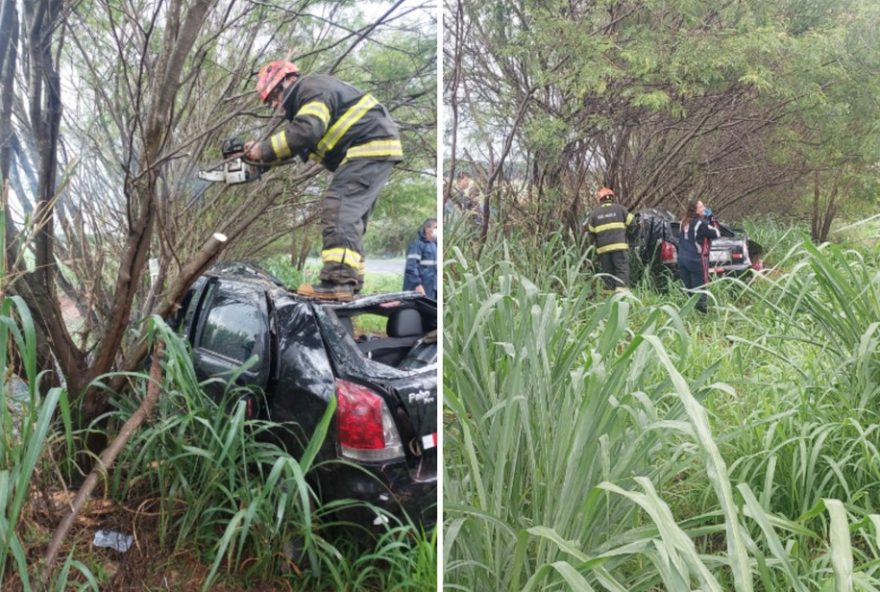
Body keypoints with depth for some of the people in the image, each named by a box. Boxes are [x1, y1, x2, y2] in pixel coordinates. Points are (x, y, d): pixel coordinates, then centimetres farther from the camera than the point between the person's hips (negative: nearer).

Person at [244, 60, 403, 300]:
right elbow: (303, 146, 16)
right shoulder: (305, 101, 25)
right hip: (373, 150, 11)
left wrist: (264, 150, -17)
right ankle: (351, 279, 13)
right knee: (351, 216, 12)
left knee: (338, 209, -18)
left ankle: (338, 281, -25)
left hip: (370, 146, -11)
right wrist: (262, 150, 4)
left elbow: (305, 132, -25)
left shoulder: (313, 89, -8)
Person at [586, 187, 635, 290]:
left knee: (607, 273, 10)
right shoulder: (620, 209, 5)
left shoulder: (595, 213, 11)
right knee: (622, 270, -5)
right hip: (619, 245, -3)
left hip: (603, 248, 3)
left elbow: (590, 232, 10)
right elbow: (631, 223, 4)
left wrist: (596, 243, 23)